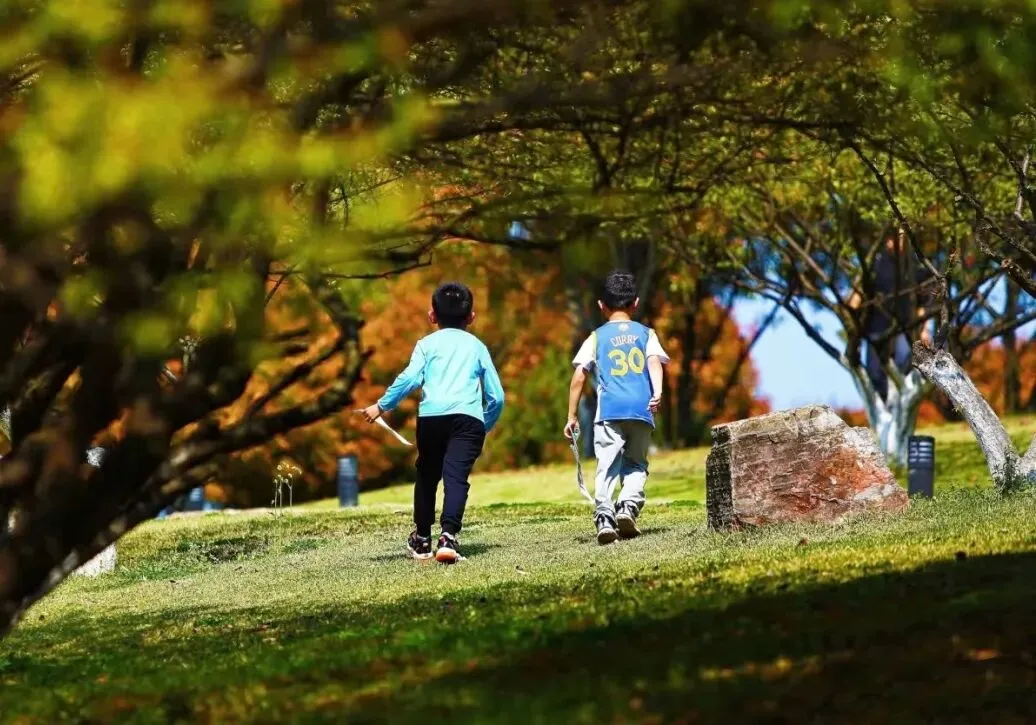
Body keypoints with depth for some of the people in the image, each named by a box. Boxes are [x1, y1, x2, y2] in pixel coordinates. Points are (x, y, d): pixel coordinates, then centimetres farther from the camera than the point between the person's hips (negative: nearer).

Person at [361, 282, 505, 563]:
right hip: (469, 417, 0)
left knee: (427, 476, 18)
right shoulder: (477, 347, 21)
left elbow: (410, 378, -1)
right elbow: (496, 397, 18)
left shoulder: (427, 344, 16)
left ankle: (422, 540, 27)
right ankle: (449, 535, -32)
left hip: (432, 416, 0)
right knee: (456, 476, -12)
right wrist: (486, 426, 33)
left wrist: (382, 406, 5)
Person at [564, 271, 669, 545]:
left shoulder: (597, 337, 15)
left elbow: (579, 375, 6)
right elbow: (654, 362, -3)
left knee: (607, 466, -5)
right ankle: (628, 506, -10)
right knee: (636, 464, 14)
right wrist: (657, 393, -17)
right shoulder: (646, 333, 17)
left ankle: (604, 516, -25)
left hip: (609, 410, -1)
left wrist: (572, 415, 10)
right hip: (641, 409, 1)